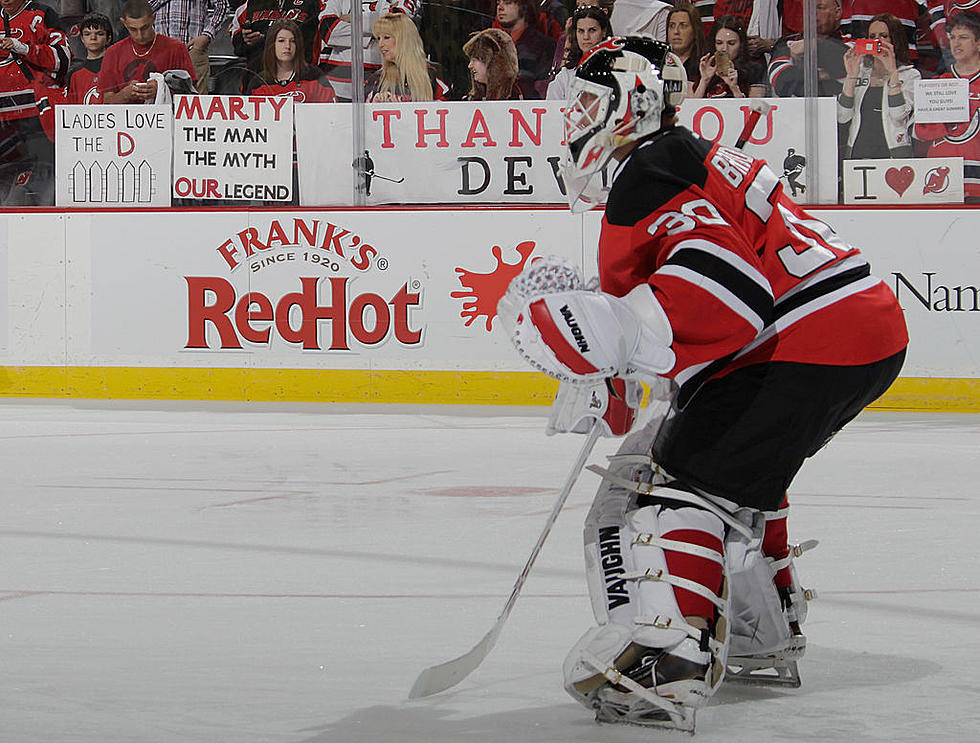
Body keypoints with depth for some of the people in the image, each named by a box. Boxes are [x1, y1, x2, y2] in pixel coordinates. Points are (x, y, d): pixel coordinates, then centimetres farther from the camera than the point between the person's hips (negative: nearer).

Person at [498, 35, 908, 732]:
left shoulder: (652, 172, -10)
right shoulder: (694, 159, 26)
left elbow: (725, 288, -26)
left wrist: (606, 333, -27)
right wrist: (612, 382, 28)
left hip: (810, 345, -11)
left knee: (686, 475, -13)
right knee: (739, 468, 29)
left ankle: (667, 660, -32)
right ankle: (764, 638, 38)